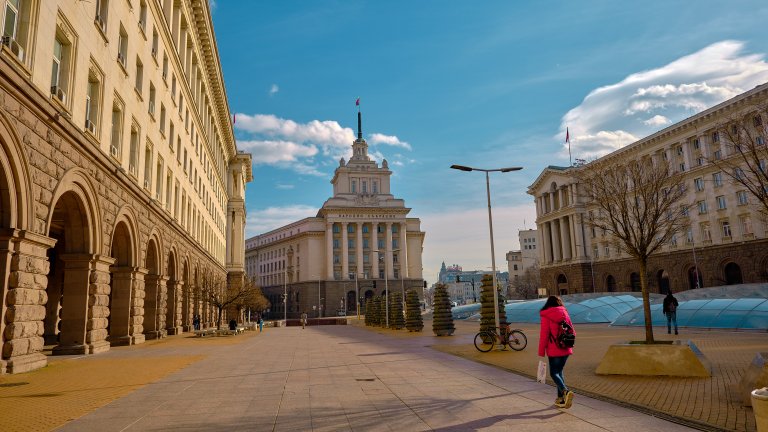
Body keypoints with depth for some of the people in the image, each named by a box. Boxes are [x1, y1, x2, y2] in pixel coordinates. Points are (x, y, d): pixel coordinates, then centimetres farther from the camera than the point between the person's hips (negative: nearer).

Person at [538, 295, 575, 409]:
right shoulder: (565, 313, 5)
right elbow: (572, 332, 7)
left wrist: (541, 353, -6)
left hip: (554, 350, -5)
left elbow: (543, 335, -10)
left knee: (554, 373, 4)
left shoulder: (546, 316, -8)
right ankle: (561, 398, 19)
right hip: (566, 349, 5)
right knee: (559, 371, 17)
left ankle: (566, 392, -20)